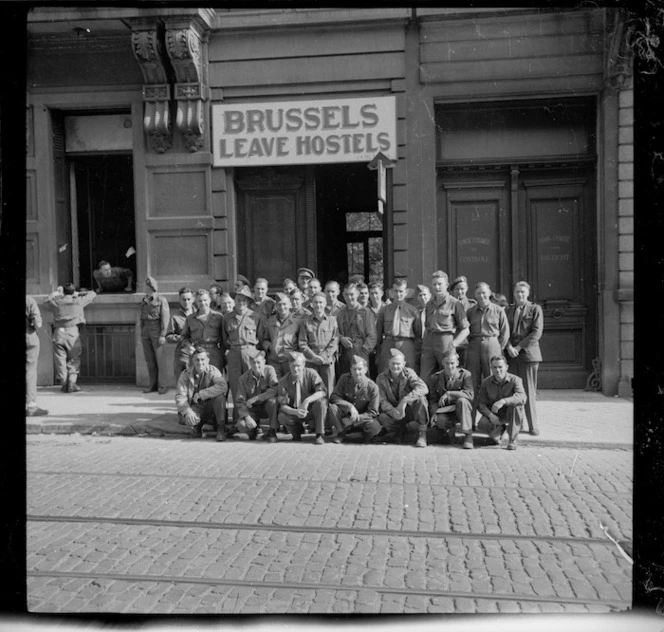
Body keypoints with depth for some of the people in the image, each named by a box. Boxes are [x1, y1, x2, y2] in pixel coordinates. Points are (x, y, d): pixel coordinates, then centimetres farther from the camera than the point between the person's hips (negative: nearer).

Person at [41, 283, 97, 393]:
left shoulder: (56, 302, 8)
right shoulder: (78, 301, 4)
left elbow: (45, 304, 31)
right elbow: (92, 294, 19)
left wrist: (55, 293, 38)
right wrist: (78, 294, 32)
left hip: (59, 332, 2)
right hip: (73, 332, -1)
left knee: (60, 360, 8)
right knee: (74, 360, 6)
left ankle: (64, 384, 6)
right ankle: (72, 383, -5)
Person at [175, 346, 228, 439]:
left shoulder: (213, 371, -9)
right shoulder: (185, 374, -6)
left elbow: (223, 387, -28)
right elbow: (180, 396, -14)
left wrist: (201, 394, -30)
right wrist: (187, 411, -33)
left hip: (210, 406, -1)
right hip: (195, 407, 1)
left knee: (219, 396, -32)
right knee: (183, 419, -31)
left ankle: (220, 429, -17)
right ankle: (197, 425, 6)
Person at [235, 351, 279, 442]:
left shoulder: (269, 370, -14)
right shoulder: (244, 378, -8)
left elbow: (275, 389, -27)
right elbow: (239, 401, -8)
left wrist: (255, 398, -29)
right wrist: (247, 416, -24)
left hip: (267, 406, -1)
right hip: (252, 409, 2)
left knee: (272, 400, -36)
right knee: (241, 426, -25)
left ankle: (273, 431, -16)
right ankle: (255, 427, 13)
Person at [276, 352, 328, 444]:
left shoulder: (311, 373, -13)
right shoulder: (283, 382, -11)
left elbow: (322, 391, -24)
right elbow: (283, 405, -14)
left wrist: (307, 400, -39)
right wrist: (295, 412, -35)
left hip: (311, 411, -1)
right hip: (294, 413, 1)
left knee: (320, 402, -33)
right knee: (282, 417, -30)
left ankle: (319, 435, -17)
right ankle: (297, 434, 3)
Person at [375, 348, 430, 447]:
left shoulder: (408, 373, -12)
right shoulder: (381, 379, -6)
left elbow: (423, 388, -30)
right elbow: (382, 401, -12)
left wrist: (405, 400, -40)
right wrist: (393, 411, -34)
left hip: (411, 409, -2)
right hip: (393, 411, 2)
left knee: (420, 399, -33)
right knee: (381, 418, -31)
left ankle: (422, 434, -20)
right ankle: (400, 429, 5)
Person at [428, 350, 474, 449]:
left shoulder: (465, 374, -9)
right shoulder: (435, 378, 0)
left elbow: (470, 394, -24)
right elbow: (433, 399, 2)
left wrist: (448, 394, -30)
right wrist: (434, 413, -19)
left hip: (462, 411, -1)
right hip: (445, 411, 1)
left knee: (462, 400, -35)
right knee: (440, 420, -33)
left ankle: (468, 435, -24)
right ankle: (451, 428, 7)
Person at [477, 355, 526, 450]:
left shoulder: (515, 380, -16)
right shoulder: (486, 383, -7)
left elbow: (522, 397, -35)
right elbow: (480, 404, -8)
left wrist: (503, 401, -50)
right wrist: (490, 415, -28)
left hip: (512, 414, -2)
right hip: (494, 415, 2)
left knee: (516, 404, -36)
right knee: (482, 425, -29)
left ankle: (512, 440, -21)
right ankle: (500, 429, 10)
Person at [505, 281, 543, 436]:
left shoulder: (535, 309, 6)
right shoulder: (507, 310, 17)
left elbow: (537, 333, -3)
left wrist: (519, 347, -10)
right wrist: (509, 347, -9)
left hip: (528, 353, -3)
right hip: (510, 354, 3)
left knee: (529, 390, -2)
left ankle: (533, 425, 7)